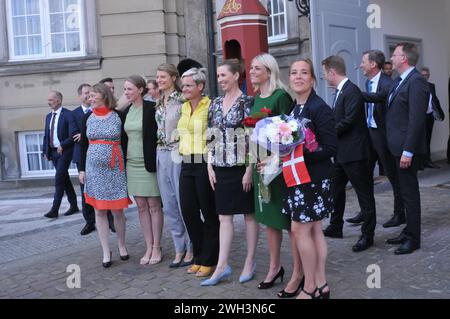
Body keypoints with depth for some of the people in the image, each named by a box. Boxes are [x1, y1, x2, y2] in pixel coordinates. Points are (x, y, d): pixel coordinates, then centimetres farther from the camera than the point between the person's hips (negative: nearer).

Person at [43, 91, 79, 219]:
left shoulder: (68, 114, -10)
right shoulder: (49, 116, 13)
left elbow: (73, 135, -16)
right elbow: (46, 135, 17)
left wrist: (62, 145, -24)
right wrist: (45, 151, 10)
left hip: (64, 151, -7)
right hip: (53, 152, 7)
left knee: (59, 179, -10)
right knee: (64, 179, 11)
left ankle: (54, 209, -7)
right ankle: (74, 206, 20)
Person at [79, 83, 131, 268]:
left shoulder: (118, 116, -3)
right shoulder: (87, 118, 5)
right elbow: (83, 145, 9)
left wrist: (126, 167, -4)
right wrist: (81, 169, 4)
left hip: (115, 169, -3)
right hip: (94, 169, 3)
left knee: (117, 210, 3)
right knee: (99, 211, 5)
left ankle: (122, 246, 24)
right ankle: (106, 252, 13)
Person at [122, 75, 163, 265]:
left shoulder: (151, 109, -9)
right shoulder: (126, 112, 10)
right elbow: (124, 138, 15)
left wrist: (155, 162, -12)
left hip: (149, 163, -6)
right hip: (132, 163, 6)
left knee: (154, 206, 2)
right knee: (141, 206, 9)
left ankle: (157, 248, 12)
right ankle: (149, 247, 17)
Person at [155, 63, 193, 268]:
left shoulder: (182, 100, -9)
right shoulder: (159, 103, 13)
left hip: (179, 155, -7)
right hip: (162, 154, 7)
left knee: (184, 204, 0)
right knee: (169, 205, 10)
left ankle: (190, 249, 15)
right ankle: (179, 249, 21)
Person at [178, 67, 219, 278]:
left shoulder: (210, 106, -9)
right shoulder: (184, 107, 13)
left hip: (204, 164, -7)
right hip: (187, 164, 7)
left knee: (209, 213, 4)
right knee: (188, 211, 9)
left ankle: (208, 260, 18)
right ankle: (199, 257, 25)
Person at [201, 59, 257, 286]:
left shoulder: (247, 102, -7)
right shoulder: (215, 104, 10)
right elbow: (211, 137, 12)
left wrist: (249, 169, -15)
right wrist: (210, 167, 5)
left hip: (242, 167, -6)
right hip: (221, 168, 6)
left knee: (249, 214, 6)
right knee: (224, 216, 6)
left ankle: (250, 263, 18)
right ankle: (222, 266, 11)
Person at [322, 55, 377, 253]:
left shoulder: (352, 91, -16)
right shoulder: (341, 92, 13)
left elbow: (348, 121, -22)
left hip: (354, 152, -10)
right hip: (341, 152, 10)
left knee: (364, 192, 1)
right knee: (336, 189, 18)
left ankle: (368, 235, 11)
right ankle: (335, 227, 32)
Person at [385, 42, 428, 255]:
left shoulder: (416, 82, -15)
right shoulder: (401, 81, 14)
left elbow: (416, 119, -21)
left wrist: (407, 151, -22)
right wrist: (400, 148, 13)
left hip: (408, 149, -9)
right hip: (399, 147, 9)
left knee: (409, 193, 0)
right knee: (406, 191, 17)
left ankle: (413, 239, 11)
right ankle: (409, 231, 29)